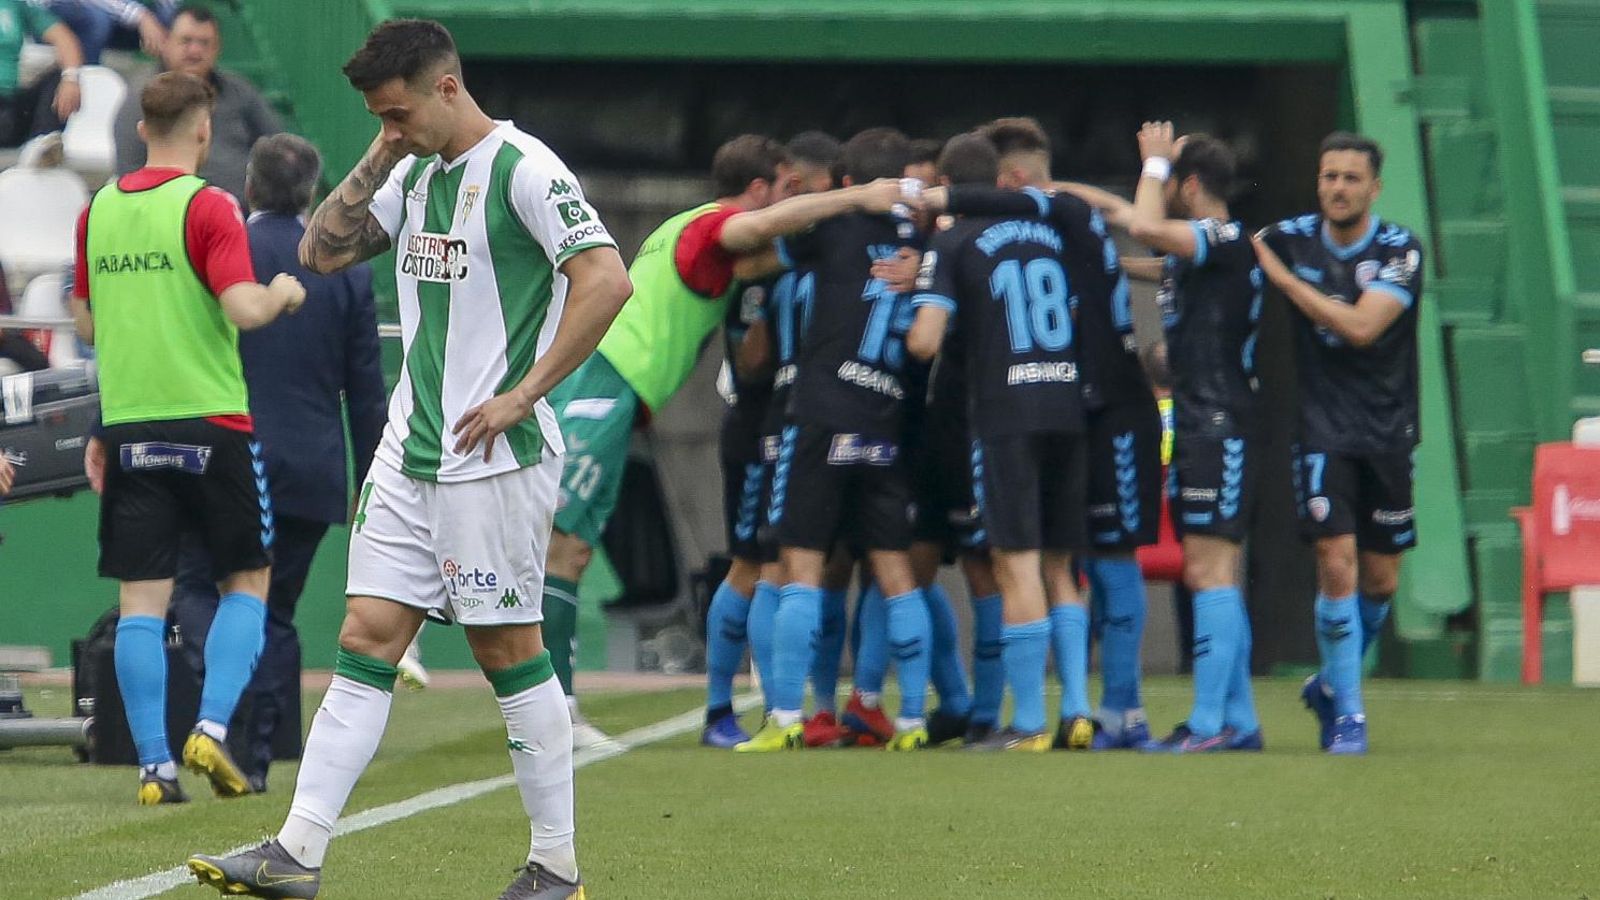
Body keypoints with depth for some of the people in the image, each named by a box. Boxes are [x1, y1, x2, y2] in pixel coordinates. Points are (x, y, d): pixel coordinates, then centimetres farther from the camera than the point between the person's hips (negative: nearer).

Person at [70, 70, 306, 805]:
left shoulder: (99, 210, 9)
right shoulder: (207, 206, -8)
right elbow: (244, 309, -18)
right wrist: (282, 293, 2)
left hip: (128, 427, 4)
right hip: (209, 419, -4)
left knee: (141, 600, 2)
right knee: (246, 581, 10)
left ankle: (154, 764, -3)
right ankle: (212, 728, -6)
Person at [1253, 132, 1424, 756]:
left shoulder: (1400, 251, -7)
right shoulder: (1291, 238, 0)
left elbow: (1361, 327, -20)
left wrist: (1282, 276, -17)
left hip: (1388, 430, 1)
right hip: (1323, 427, -1)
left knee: (1380, 581, 7)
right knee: (1337, 563, -15)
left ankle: (1331, 685, 32)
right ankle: (1347, 715, -6)